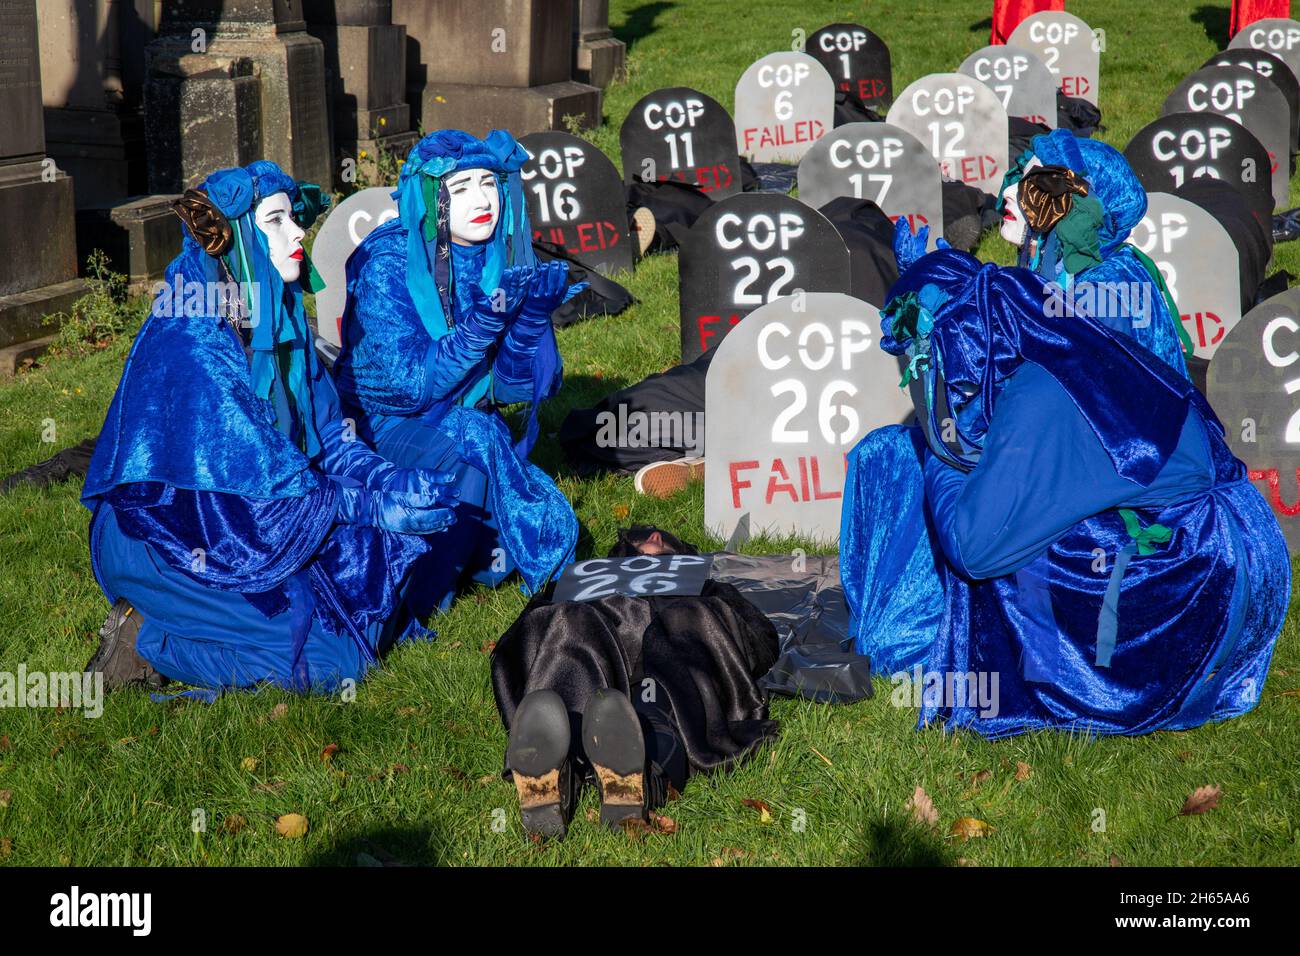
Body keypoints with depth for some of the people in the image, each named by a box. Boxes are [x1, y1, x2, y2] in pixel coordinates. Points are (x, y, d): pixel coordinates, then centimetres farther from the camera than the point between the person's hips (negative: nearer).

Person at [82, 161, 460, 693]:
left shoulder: (278, 320, 5)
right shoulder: (193, 341, -23)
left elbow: (327, 437, 7)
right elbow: (260, 480, -23)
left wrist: (393, 483, -11)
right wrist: (376, 505, -18)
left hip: (241, 524, 9)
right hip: (162, 545, -9)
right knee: (327, 659, -19)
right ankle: (147, 639, -3)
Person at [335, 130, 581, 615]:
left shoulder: (504, 260, -4)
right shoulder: (388, 265, -19)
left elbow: (516, 384, -5)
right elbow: (410, 384, -24)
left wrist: (532, 317, -23)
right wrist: (482, 324, -35)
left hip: (465, 417, 5)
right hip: (385, 424, -5)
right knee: (474, 456, -33)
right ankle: (418, 602, -17)